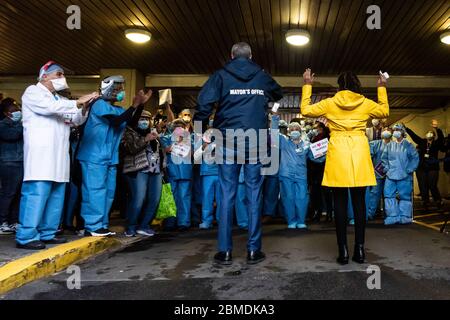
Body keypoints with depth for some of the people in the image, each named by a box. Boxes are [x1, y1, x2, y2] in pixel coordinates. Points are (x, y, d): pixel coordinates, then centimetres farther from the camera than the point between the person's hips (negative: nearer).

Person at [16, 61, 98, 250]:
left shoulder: (58, 100, 26)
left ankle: (47, 233, 14)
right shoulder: (33, 92, 3)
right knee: (37, 194, -14)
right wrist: (78, 102, -14)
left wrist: (84, 108, 3)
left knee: (56, 195, 7)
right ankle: (26, 237, -11)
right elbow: (50, 107, -16)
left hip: (58, 155, 8)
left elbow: (76, 121, 22)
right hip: (41, 153, -8)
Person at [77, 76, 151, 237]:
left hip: (110, 157, 9)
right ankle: (92, 226, -5)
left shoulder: (118, 109, 14)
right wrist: (134, 105, -19)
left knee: (108, 192, 10)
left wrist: (141, 105, -2)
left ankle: (101, 225, 17)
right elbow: (117, 121, -22)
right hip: (95, 156, -9)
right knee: (96, 191, -8)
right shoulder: (100, 104, -9)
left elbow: (132, 122, 8)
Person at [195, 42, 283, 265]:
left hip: (229, 141, -1)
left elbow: (204, 104, -7)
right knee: (254, 195, 4)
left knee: (227, 195, 2)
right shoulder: (262, 77, 12)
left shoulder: (221, 76, 5)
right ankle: (253, 250, 7)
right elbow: (278, 94, 32)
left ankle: (225, 251, 4)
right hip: (256, 143, 1)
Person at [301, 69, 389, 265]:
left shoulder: (330, 103, 1)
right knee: (359, 202, 6)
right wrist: (382, 88, 31)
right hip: (360, 154, 2)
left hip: (338, 154, -1)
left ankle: (343, 251, 3)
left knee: (340, 202, 2)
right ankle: (360, 249, 10)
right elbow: (385, 111, 24)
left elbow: (305, 109, 10)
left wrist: (307, 85, 16)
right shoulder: (366, 103, 6)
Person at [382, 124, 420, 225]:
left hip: (404, 176, -3)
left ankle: (405, 217, 11)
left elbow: (415, 158, -1)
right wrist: (386, 168, 3)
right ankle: (392, 217, 6)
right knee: (389, 195, -1)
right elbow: (384, 158, 15)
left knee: (405, 196, 2)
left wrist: (409, 170, -7)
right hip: (390, 175, 3)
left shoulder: (408, 145, 1)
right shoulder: (389, 145, 10)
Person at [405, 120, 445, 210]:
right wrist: (406, 128, 2)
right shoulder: (422, 142, 11)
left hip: (432, 168, -2)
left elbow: (441, 138, -13)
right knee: (423, 187, 2)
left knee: (432, 186, -7)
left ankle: (438, 202, 12)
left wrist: (436, 129, -28)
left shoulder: (436, 144, 4)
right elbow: (414, 135, 8)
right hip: (421, 168, 3)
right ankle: (426, 203, 10)